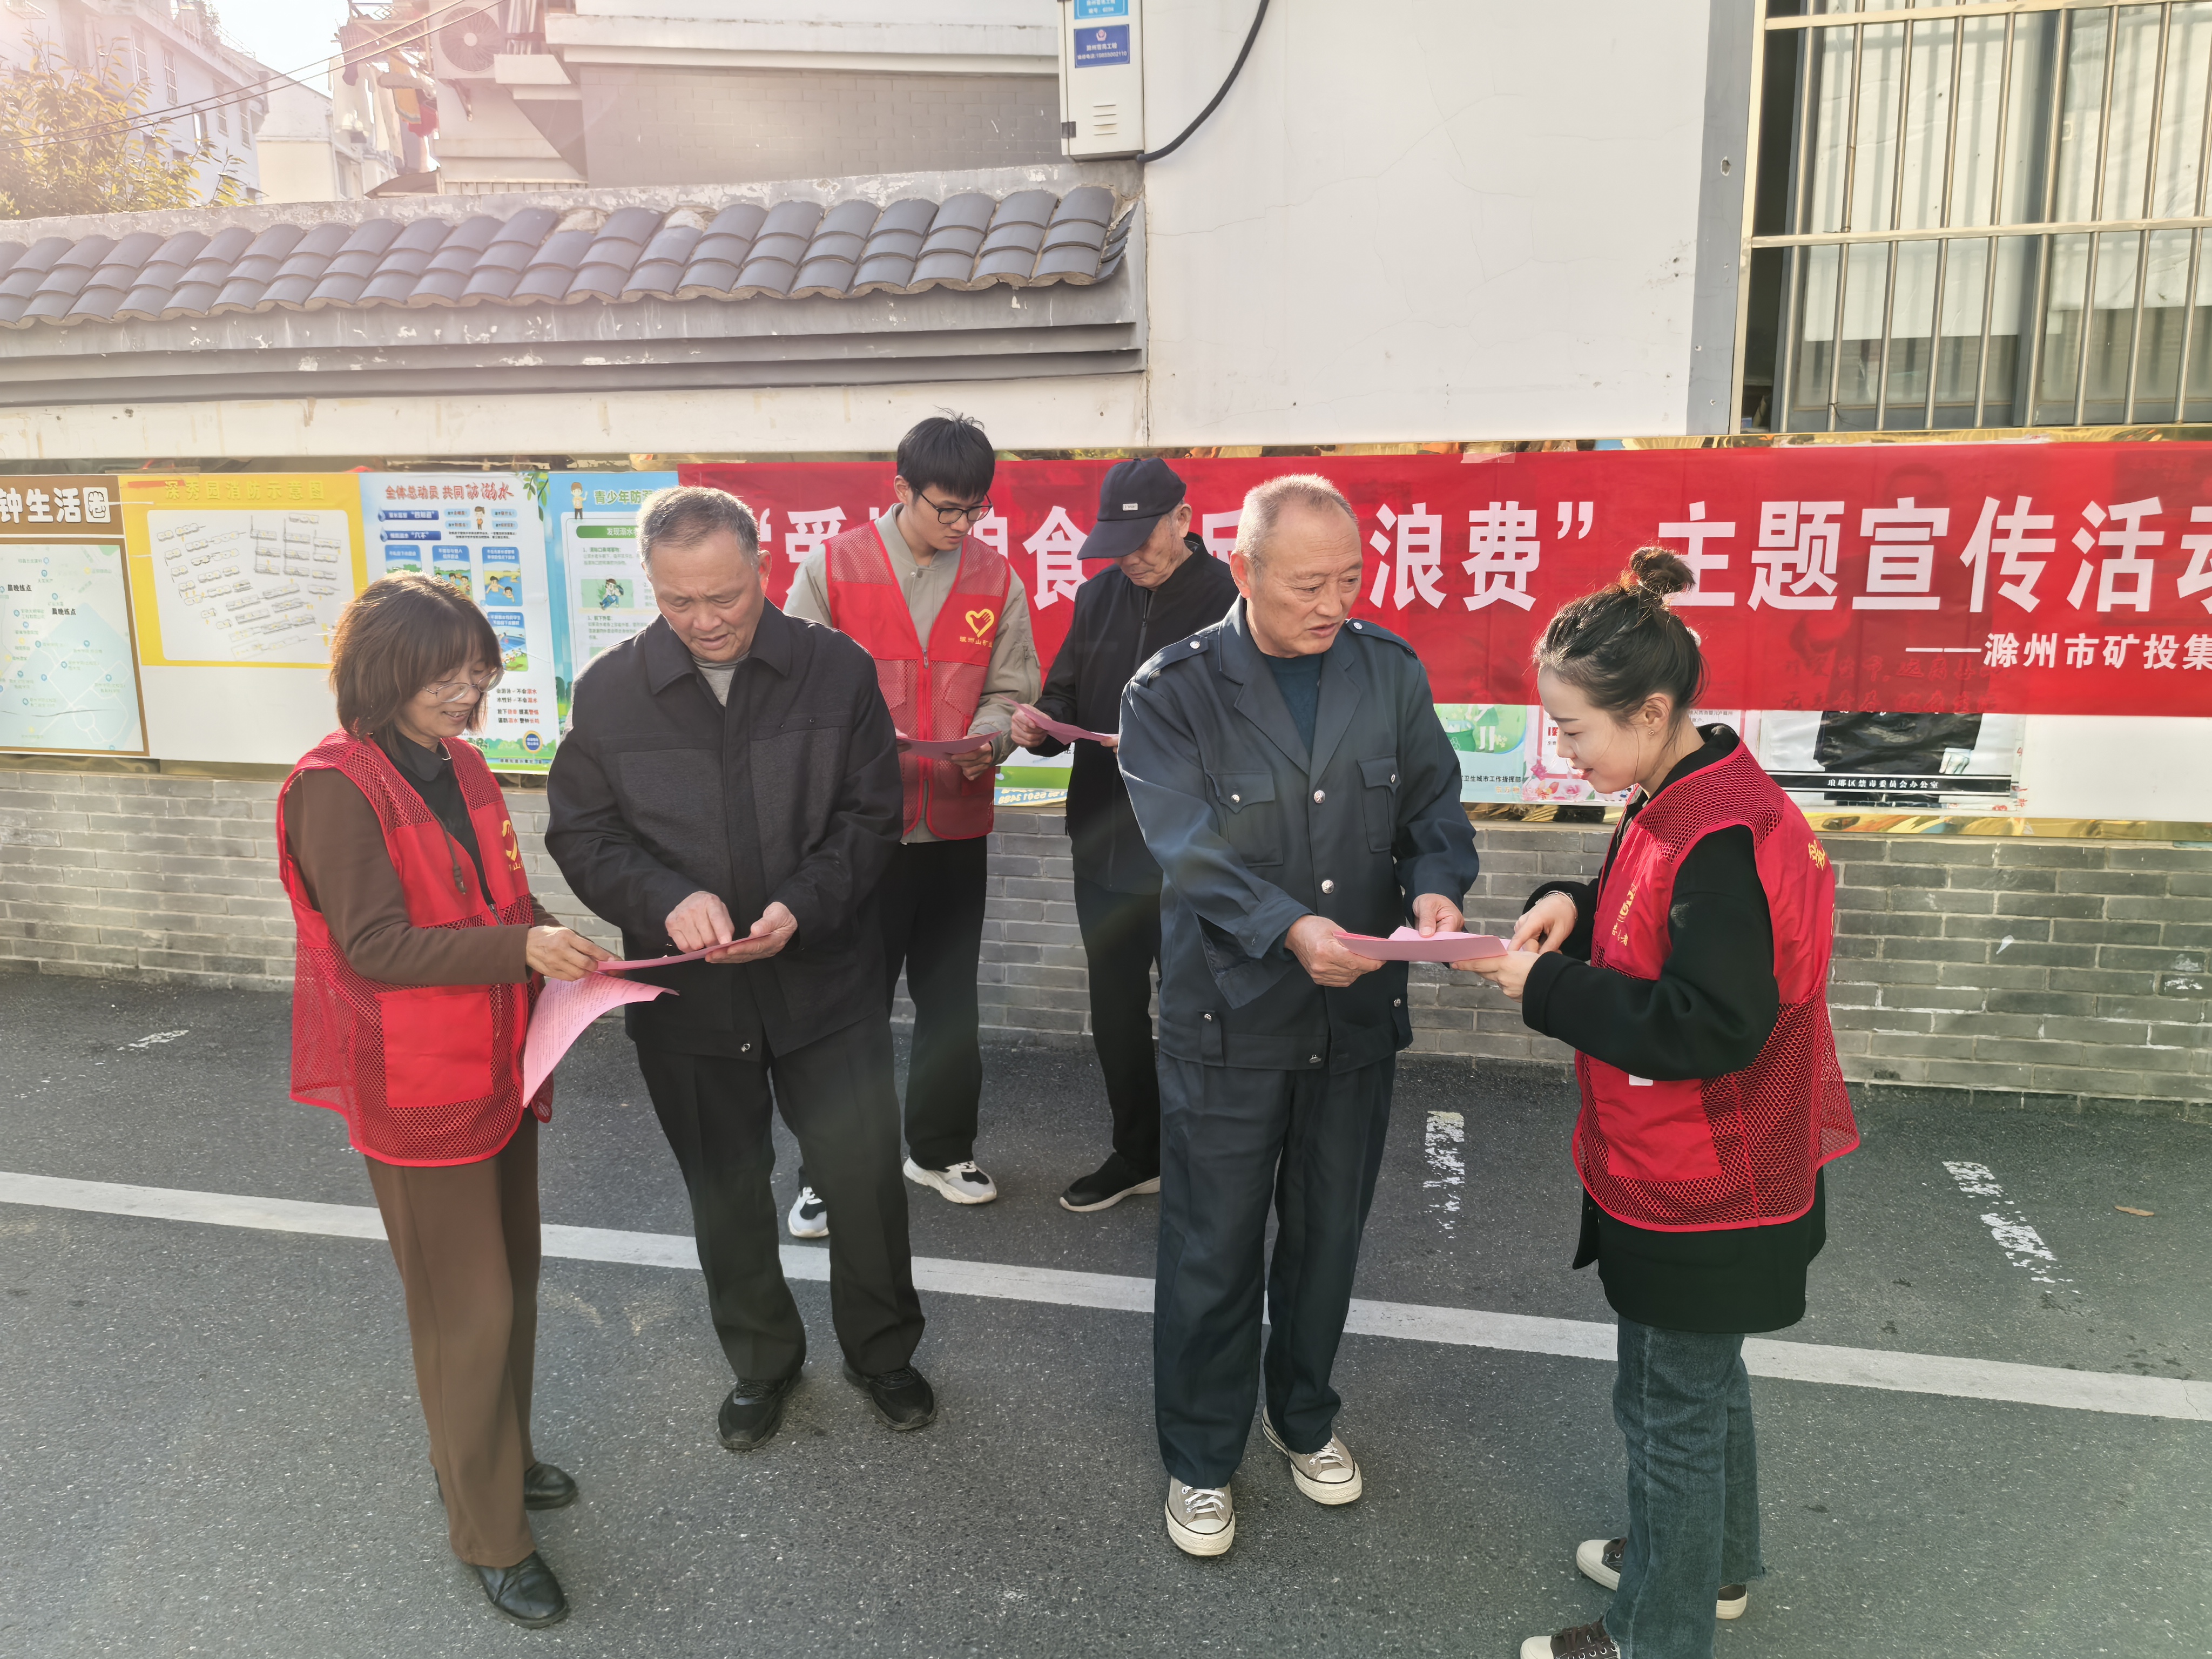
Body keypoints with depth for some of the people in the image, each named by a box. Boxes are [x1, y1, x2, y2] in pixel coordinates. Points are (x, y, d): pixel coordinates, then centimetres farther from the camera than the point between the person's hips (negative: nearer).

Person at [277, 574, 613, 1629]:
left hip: (499, 1066, 8)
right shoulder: (335, 787, -17)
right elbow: (374, 943, -21)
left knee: (510, 1278, 20)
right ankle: (488, 1534, 20)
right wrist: (520, 948, -26)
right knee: (469, 1310, 3)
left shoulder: (458, 765, 7)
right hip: (417, 1093, -8)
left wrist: (549, 941, -4)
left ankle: (489, 1456, 42)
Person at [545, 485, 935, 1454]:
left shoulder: (837, 671, -6)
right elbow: (581, 837, -1)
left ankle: (881, 1350, 33)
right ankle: (761, 1363, 41)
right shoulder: (610, 690, -3)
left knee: (864, 1175, 6)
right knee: (725, 1191, 17)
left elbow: (870, 818, -3)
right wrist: (667, 899, -20)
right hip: (686, 994, 1)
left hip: (825, 982, -1)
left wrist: (802, 906, -20)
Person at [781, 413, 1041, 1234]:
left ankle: (939, 1148, 34)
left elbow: (1009, 689, 7)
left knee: (951, 997, 14)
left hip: (956, 825, 3)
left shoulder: (996, 580, 4)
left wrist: (986, 738, -14)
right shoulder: (833, 567, -3)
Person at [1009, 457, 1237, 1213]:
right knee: (1115, 1008, 17)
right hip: (1105, 841, 6)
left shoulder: (1230, 601, -11)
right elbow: (1067, 694, 13)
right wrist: (1042, 722, -8)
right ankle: (1137, 1154, 36)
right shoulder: (1100, 596, 9)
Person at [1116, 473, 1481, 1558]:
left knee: (1329, 1232, 20)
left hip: (1358, 1014, 4)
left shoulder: (1390, 672, 0)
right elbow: (1190, 847, -20)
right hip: (1228, 1019, -3)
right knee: (1213, 1251, 10)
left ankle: (1304, 1417, 45)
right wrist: (1290, 927, -35)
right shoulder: (1171, 692, -12)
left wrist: (1436, 888, -19)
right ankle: (1200, 1458, 32)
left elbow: (1434, 806, 3)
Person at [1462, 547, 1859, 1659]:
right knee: (1701, 1375, 26)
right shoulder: (1681, 800, 3)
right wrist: (1576, 906, -3)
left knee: (1669, 1404, 8)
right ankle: (1710, 1563, 47)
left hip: (1697, 1193, -10)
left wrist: (1547, 990, -22)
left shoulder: (1722, 838, -27)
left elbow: (1713, 1027, -29)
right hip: (1685, 1176, 10)